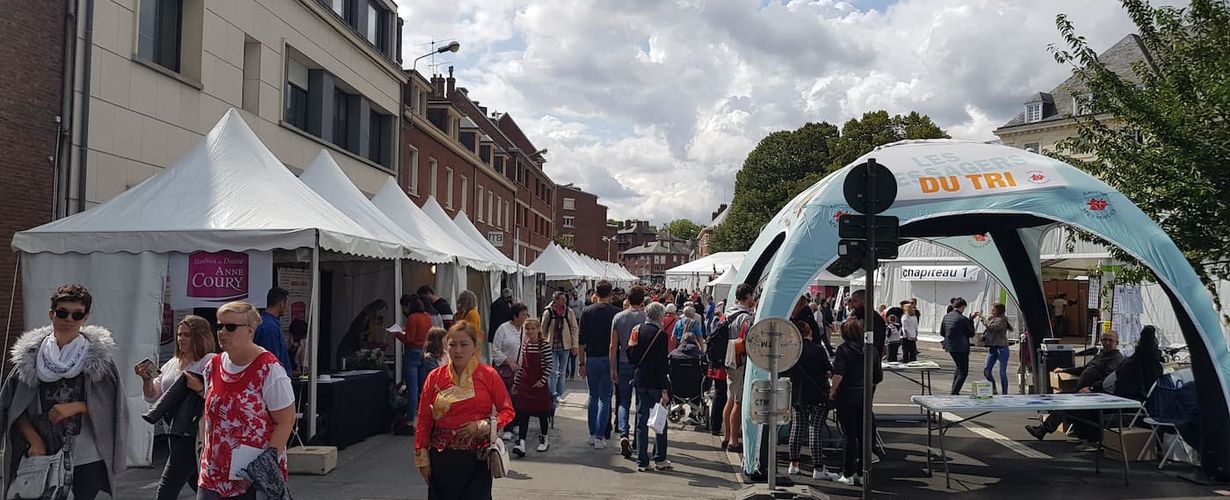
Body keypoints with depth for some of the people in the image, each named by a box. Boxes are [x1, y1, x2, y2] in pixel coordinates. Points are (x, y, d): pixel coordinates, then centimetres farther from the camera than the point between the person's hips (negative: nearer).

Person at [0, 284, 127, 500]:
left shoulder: (98, 355, -2)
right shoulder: (30, 354, 3)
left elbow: (112, 406, -1)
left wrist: (77, 407, -14)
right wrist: (34, 441, -6)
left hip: (87, 459, -1)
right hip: (42, 457, 2)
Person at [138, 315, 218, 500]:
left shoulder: (210, 361, -11)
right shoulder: (172, 363, 13)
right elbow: (152, 396, 16)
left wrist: (199, 387, -32)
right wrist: (147, 379, -1)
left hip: (193, 434, -8)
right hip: (175, 433, 8)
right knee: (198, 484, 17)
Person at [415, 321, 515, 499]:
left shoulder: (489, 375, -4)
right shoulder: (435, 377, 0)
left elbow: (507, 411, 2)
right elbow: (423, 421, 4)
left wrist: (483, 426, -13)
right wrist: (422, 458, 2)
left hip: (477, 457, -1)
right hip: (442, 457, 1)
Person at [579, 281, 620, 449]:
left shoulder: (586, 311, -1)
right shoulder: (616, 312, -5)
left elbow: (581, 340, -1)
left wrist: (581, 362, 6)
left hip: (592, 358, 2)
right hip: (609, 359, -2)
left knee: (593, 397, 15)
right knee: (605, 399, 3)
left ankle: (592, 435, 18)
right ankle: (600, 437, 0)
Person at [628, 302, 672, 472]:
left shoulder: (637, 330, 3)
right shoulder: (661, 334, -13)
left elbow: (631, 356, 5)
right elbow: (662, 364, -15)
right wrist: (665, 390, -14)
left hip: (640, 381, 5)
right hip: (656, 383, -5)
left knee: (642, 421, 9)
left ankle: (642, 461, 11)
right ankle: (660, 460, 12)